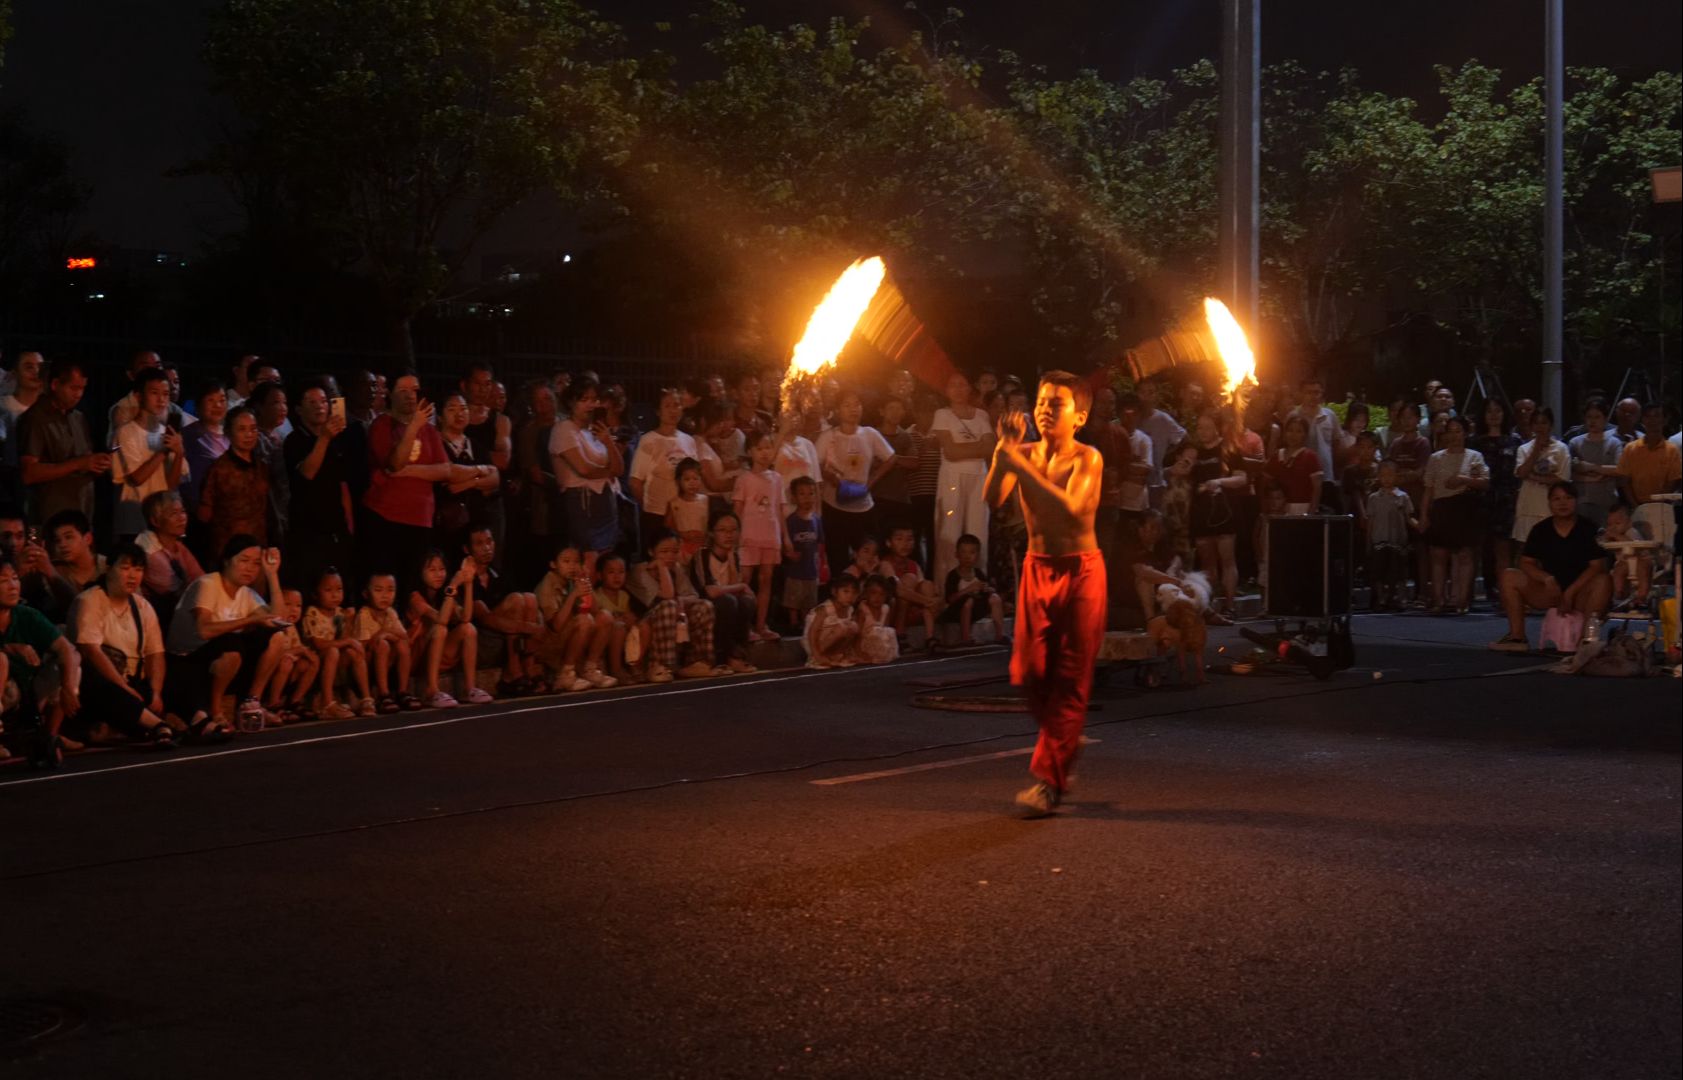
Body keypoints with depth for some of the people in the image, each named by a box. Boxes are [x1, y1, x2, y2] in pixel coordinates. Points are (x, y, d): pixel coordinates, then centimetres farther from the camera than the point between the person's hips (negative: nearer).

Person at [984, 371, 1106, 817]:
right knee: (1030, 672, 2)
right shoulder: (1024, 453, 4)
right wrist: (1003, 447, -22)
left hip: (1080, 571, -4)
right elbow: (993, 497, -12)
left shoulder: (1087, 458, -9)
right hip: (1037, 568, 4)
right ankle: (1064, 743, 28)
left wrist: (1019, 463, -27)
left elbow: (1071, 506, -26)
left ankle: (1049, 778, -2)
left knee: (1070, 679, -4)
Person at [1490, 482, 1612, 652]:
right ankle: (1517, 636, -19)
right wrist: (1547, 579, -19)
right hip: (1550, 591, 3)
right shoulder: (1541, 530, 4)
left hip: (1581, 593, -3)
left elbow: (1597, 566, -12)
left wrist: (1570, 592, -20)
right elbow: (1526, 563, 1)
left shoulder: (1589, 529, -5)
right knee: (1510, 577, -16)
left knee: (1604, 581, -34)